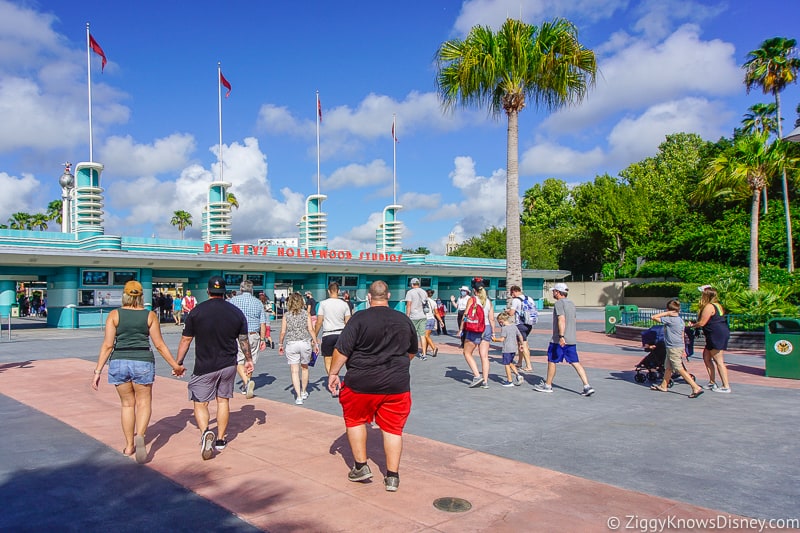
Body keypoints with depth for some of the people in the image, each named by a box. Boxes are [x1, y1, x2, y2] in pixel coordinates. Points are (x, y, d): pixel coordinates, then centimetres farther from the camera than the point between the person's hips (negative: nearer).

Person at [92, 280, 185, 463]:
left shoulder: (114, 315, 1)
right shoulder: (150, 315, 0)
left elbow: (107, 345, -4)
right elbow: (159, 345, 1)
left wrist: (98, 371, 1)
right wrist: (175, 365, 9)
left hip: (119, 362, 2)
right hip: (143, 361, -1)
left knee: (127, 404, 15)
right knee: (144, 402, 10)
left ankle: (129, 445, 23)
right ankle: (140, 435, -16)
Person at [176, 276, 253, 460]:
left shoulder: (196, 311, -6)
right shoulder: (236, 312, 0)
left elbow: (185, 340, -1)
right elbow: (243, 340, 9)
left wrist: (178, 363, 11)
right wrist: (248, 360, 23)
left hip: (204, 367, -2)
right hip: (228, 365, 3)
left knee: (200, 403, 6)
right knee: (223, 400, 16)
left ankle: (205, 432, -20)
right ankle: (221, 439, 24)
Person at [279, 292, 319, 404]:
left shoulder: (286, 315, 1)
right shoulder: (306, 314, 1)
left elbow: (283, 332, -1)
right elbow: (311, 330, -5)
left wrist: (281, 344, 12)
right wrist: (315, 343, 1)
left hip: (291, 344, -1)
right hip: (305, 343, 1)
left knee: (294, 371, 1)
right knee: (304, 368, 19)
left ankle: (298, 396, -6)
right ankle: (303, 392, 31)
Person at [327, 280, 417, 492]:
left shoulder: (359, 318, -9)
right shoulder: (404, 320, 5)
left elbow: (342, 350, -12)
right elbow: (413, 351, 18)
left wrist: (333, 373, -2)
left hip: (362, 383, -2)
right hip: (397, 384, 3)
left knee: (355, 420, 19)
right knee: (393, 428, 11)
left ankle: (361, 467, 21)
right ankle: (392, 476, 12)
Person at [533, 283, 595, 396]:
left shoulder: (559, 303, -12)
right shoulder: (571, 303, 16)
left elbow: (561, 320, -23)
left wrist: (561, 336, -29)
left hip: (559, 340, -8)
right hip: (572, 339, 8)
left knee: (551, 361, 6)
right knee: (575, 362, 6)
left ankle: (548, 385, 17)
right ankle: (587, 386, -2)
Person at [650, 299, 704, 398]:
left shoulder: (669, 319, -17)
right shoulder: (680, 320, 10)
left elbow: (653, 317, -16)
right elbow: (682, 335, 15)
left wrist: (666, 313, -11)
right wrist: (683, 350, 20)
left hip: (673, 348, -10)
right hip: (679, 346, 10)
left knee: (680, 369, -8)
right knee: (668, 367, 18)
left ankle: (696, 388, -11)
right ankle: (663, 386, 29)